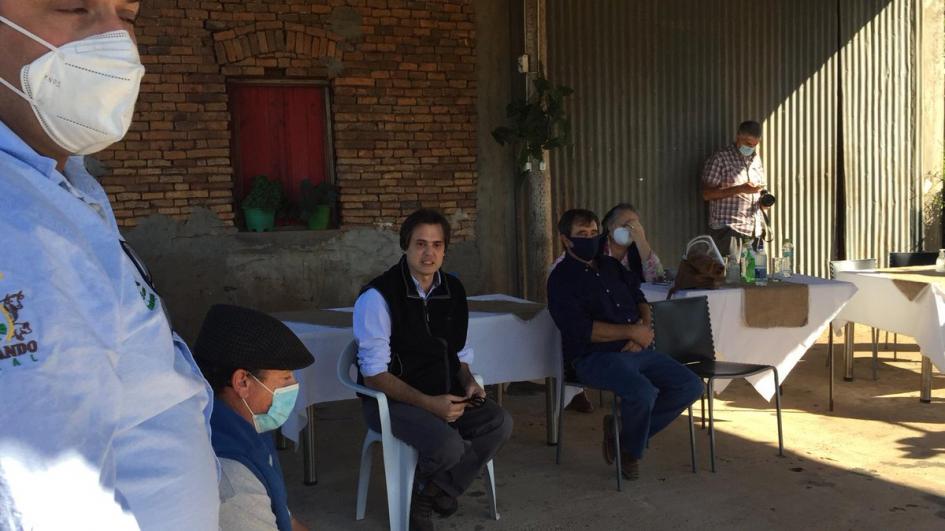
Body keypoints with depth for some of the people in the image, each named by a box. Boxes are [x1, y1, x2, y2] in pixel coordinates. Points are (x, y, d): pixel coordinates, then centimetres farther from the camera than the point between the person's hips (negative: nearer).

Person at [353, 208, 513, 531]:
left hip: (444, 394, 6)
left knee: (499, 423, -17)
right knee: (448, 445, -31)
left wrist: (468, 383, -5)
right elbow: (373, 375, -16)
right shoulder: (378, 296, -15)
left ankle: (434, 492, 1)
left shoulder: (453, 290, 5)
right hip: (391, 399, -6)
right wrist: (429, 403, -24)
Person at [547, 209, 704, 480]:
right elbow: (581, 329, -16)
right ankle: (630, 452, 0)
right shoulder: (562, 279, -4)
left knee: (691, 386, -6)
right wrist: (631, 332, -14)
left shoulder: (610, 265, 20)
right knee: (643, 391, -33)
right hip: (594, 357, -8)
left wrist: (645, 328, 0)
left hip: (636, 351, 8)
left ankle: (622, 430, 6)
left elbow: (639, 298, 23)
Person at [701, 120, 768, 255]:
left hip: (754, 230, 6)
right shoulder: (720, 158, -3)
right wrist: (740, 189, -18)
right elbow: (707, 194, -10)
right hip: (728, 229, -6)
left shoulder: (756, 159, 18)